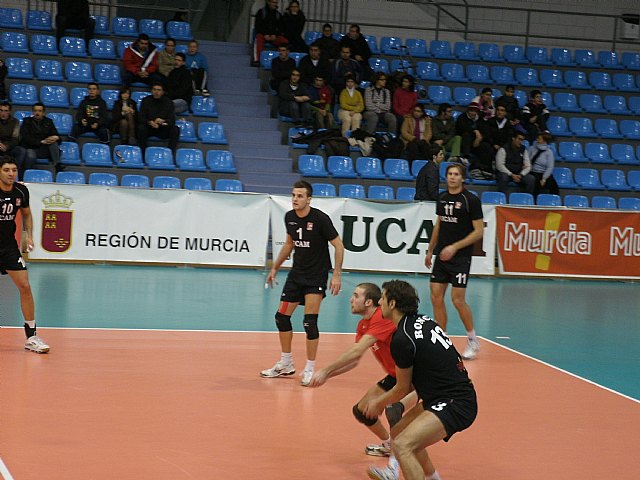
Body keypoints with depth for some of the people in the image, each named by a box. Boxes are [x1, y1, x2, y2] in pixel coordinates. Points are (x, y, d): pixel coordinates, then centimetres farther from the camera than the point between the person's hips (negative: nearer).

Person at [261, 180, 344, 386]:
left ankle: (310, 369, 0)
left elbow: (338, 245, -12)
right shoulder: (289, 217, 0)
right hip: (296, 274, 6)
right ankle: (286, 364, 24)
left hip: (317, 276, -6)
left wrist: (337, 274, -18)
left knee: (310, 321, -13)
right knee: (282, 317, 7)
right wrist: (275, 268, 20)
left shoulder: (320, 218, -18)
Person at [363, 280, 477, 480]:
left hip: (455, 405, -10)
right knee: (400, 433, 25)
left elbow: (403, 389, -3)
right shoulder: (423, 321, 9)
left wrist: (379, 403, 16)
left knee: (402, 445, -23)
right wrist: (381, 400, 25)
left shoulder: (402, 339, -17)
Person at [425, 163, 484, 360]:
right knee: (436, 297, 2)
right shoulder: (442, 198, 9)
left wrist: (454, 247, -17)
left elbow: (479, 231, -11)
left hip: (460, 257, -6)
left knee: (458, 299, -9)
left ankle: (473, 341, 8)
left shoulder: (471, 200, -10)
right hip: (441, 255, 6)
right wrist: (430, 250, 21)